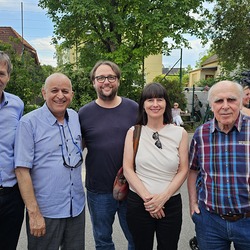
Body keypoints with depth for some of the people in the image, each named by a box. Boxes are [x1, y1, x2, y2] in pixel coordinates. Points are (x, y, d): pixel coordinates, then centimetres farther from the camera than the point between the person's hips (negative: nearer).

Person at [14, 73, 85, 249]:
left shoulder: (75, 117, 4)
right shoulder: (29, 122, -12)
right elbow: (22, 170, -14)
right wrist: (34, 213, -16)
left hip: (77, 207, 5)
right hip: (45, 211, -5)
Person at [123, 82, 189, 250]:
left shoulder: (180, 133, 0)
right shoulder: (134, 132, -1)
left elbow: (183, 170, -1)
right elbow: (128, 169, -3)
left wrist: (163, 197, -11)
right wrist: (146, 197, -12)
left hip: (171, 203, 1)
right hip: (138, 202, 0)